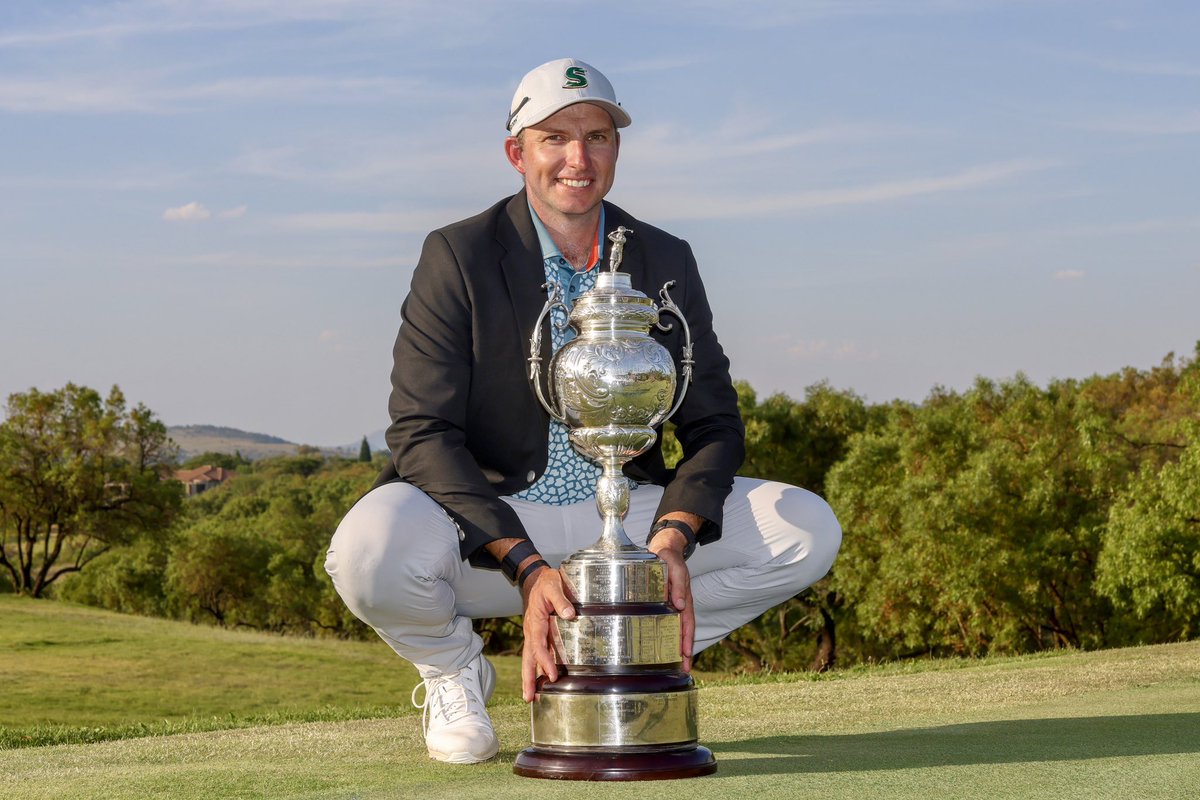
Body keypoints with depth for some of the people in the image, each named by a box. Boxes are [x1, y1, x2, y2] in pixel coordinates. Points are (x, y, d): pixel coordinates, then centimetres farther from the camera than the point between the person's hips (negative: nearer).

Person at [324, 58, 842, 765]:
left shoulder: (666, 261, 4)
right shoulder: (458, 256, -8)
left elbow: (713, 423, 4)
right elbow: (422, 434, -14)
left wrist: (671, 538, -19)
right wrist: (527, 567, -28)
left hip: (620, 515, 4)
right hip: (489, 525, -4)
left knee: (809, 530, -13)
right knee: (370, 553, -36)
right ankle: (454, 667, 1)